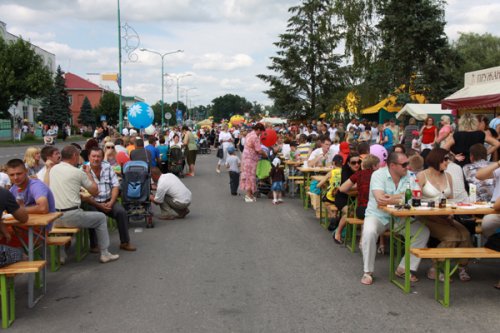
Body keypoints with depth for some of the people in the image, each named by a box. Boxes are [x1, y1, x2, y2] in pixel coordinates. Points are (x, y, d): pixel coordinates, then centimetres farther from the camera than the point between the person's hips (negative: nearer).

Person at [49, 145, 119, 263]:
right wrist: (89, 173, 14)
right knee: (101, 218, 15)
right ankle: (104, 254, 16)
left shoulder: (52, 169, 10)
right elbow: (95, 191, 2)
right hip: (71, 216, -6)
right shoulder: (78, 172, -7)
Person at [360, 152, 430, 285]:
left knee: (423, 231, -13)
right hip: (378, 215, -4)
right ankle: (368, 272, -12)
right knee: (369, 232, -33)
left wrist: (391, 198, -23)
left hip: (400, 217, 4)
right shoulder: (378, 175, -14)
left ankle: (403, 269, 0)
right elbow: (380, 200, -29)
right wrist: (401, 198, -20)